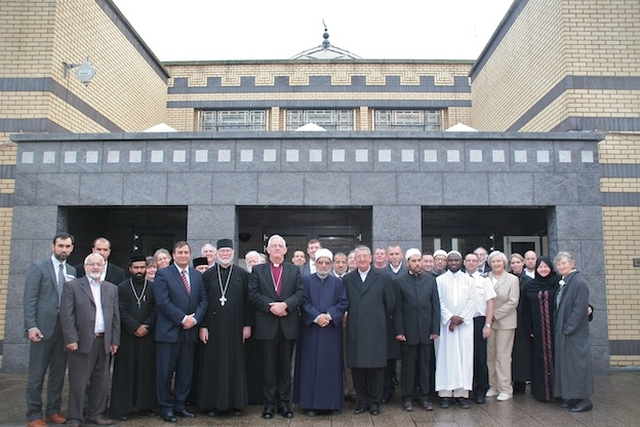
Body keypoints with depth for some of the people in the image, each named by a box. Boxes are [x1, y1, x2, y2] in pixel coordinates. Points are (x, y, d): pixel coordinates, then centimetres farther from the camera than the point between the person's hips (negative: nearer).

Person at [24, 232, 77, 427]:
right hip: (43, 328, -4)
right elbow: (30, 299, -7)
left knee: (58, 373, 10)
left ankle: (53, 410, 22)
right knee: (36, 375, 3)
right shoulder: (38, 267, -1)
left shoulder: (72, 271, 11)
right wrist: (31, 326, -15)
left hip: (64, 329, 4)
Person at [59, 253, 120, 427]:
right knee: (78, 383, 2)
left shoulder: (112, 289, 13)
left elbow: (116, 316, 11)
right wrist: (71, 339, -12)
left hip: (104, 342, 4)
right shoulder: (72, 286, 1)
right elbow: (66, 315, -6)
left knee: (101, 382, 10)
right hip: (82, 342, -4)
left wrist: (115, 341, 7)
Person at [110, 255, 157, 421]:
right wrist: (136, 327, -12)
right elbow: (122, 311, -4)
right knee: (125, 371, 2)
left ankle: (145, 405, 12)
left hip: (148, 336, 1)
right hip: (127, 336, -1)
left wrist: (146, 326, -11)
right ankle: (122, 407, 9)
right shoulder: (122, 287, 5)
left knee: (147, 371, 4)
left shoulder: (153, 287, 7)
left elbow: (156, 310, 2)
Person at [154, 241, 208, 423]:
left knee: (185, 372, 10)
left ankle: (180, 405, 22)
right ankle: (166, 407, 17)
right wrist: (183, 318, -15)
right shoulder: (163, 274, -4)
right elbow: (162, 301, -13)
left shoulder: (197, 275, 12)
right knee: (165, 372, 4)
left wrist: (195, 318, -9)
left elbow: (203, 300, 7)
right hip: (169, 331, -4)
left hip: (190, 331, 5)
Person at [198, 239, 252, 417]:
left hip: (235, 327, 0)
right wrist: (203, 326, -3)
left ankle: (235, 403, 17)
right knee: (214, 364, 6)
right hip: (214, 326, 0)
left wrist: (247, 325, -2)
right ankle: (214, 403, 17)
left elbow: (247, 301, 2)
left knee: (235, 363, 6)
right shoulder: (208, 275, 3)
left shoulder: (242, 275, 2)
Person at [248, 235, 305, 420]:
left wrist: (285, 305, -17)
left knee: (285, 365, 8)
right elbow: (253, 294, -3)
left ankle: (284, 402, 17)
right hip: (267, 325, -1)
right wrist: (271, 307, -15)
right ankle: (270, 403, 15)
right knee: (269, 366, 6)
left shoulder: (294, 270, 9)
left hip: (289, 324, 1)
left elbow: (300, 293, -2)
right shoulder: (258, 270, 6)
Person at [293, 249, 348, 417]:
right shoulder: (306, 281, 4)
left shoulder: (338, 282, 10)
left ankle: (332, 402, 13)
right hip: (311, 330, -1)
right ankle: (311, 403, 9)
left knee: (332, 365, 4)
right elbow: (304, 303, -4)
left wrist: (329, 315, -14)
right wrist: (317, 317, -17)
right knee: (311, 365, 2)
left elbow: (343, 303, 1)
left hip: (332, 330, 1)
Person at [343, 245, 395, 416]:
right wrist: (351, 318, 9)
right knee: (357, 367, 5)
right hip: (355, 331, 2)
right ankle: (362, 401, 20)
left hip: (376, 331, -2)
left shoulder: (383, 278, 3)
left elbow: (391, 303, 7)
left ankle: (374, 402, 18)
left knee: (376, 367, 3)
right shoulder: (347, 279, 8)